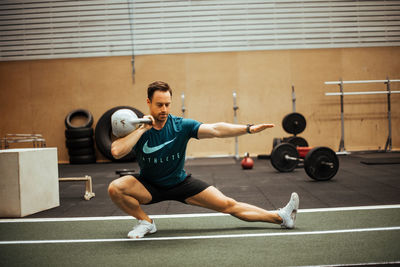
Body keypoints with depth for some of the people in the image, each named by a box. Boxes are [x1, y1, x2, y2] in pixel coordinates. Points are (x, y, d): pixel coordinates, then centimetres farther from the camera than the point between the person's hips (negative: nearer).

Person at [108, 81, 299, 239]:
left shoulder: (181, 126, -15)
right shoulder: (138, 129, -16)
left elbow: (214, 130, -26)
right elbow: (116, 152, -32)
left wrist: (248, 129, -38)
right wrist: (142, 129, -32)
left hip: (180, 182, 0)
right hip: (149, 186, 0)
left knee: (228, 205, -8)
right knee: (115, 188, -28)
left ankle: (281, 217, -1)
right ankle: (146, 222, -6)